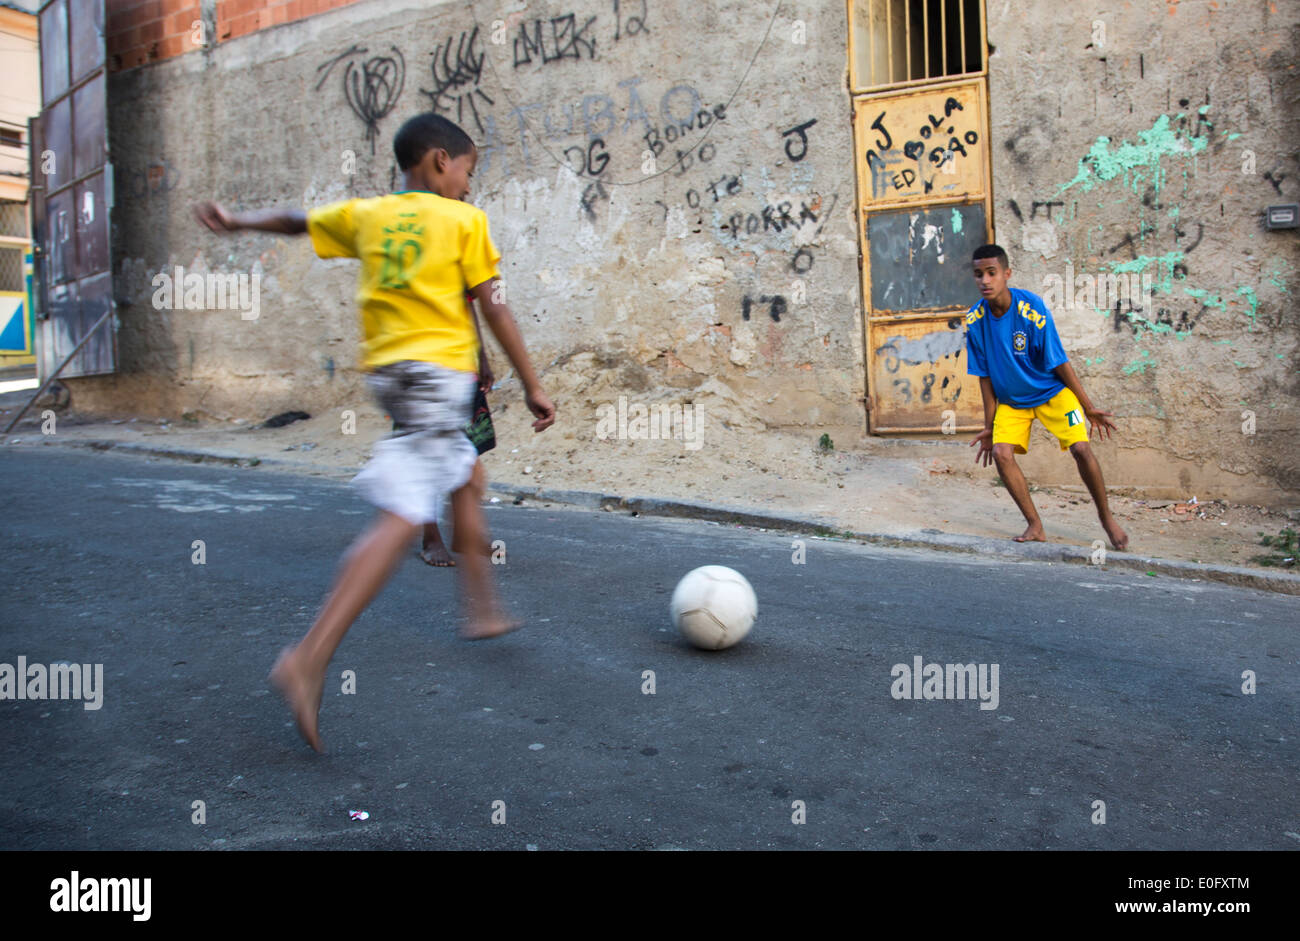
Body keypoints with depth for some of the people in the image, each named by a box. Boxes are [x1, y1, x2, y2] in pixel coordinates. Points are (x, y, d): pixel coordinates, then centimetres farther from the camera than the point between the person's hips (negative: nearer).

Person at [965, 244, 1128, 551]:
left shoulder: (1032, 308, -23)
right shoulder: (975, 321, -12)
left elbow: (1059, 362, -16)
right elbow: (985, 376, -3)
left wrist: (1089, 407, -10)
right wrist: (989, 426, 1)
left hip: (1053, 391, -3)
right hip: (1011, 400, 3)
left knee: (1081, 448, -16)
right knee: (1001, 453, -16)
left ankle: (1106, 517, 9)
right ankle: (1035, 526, -1)